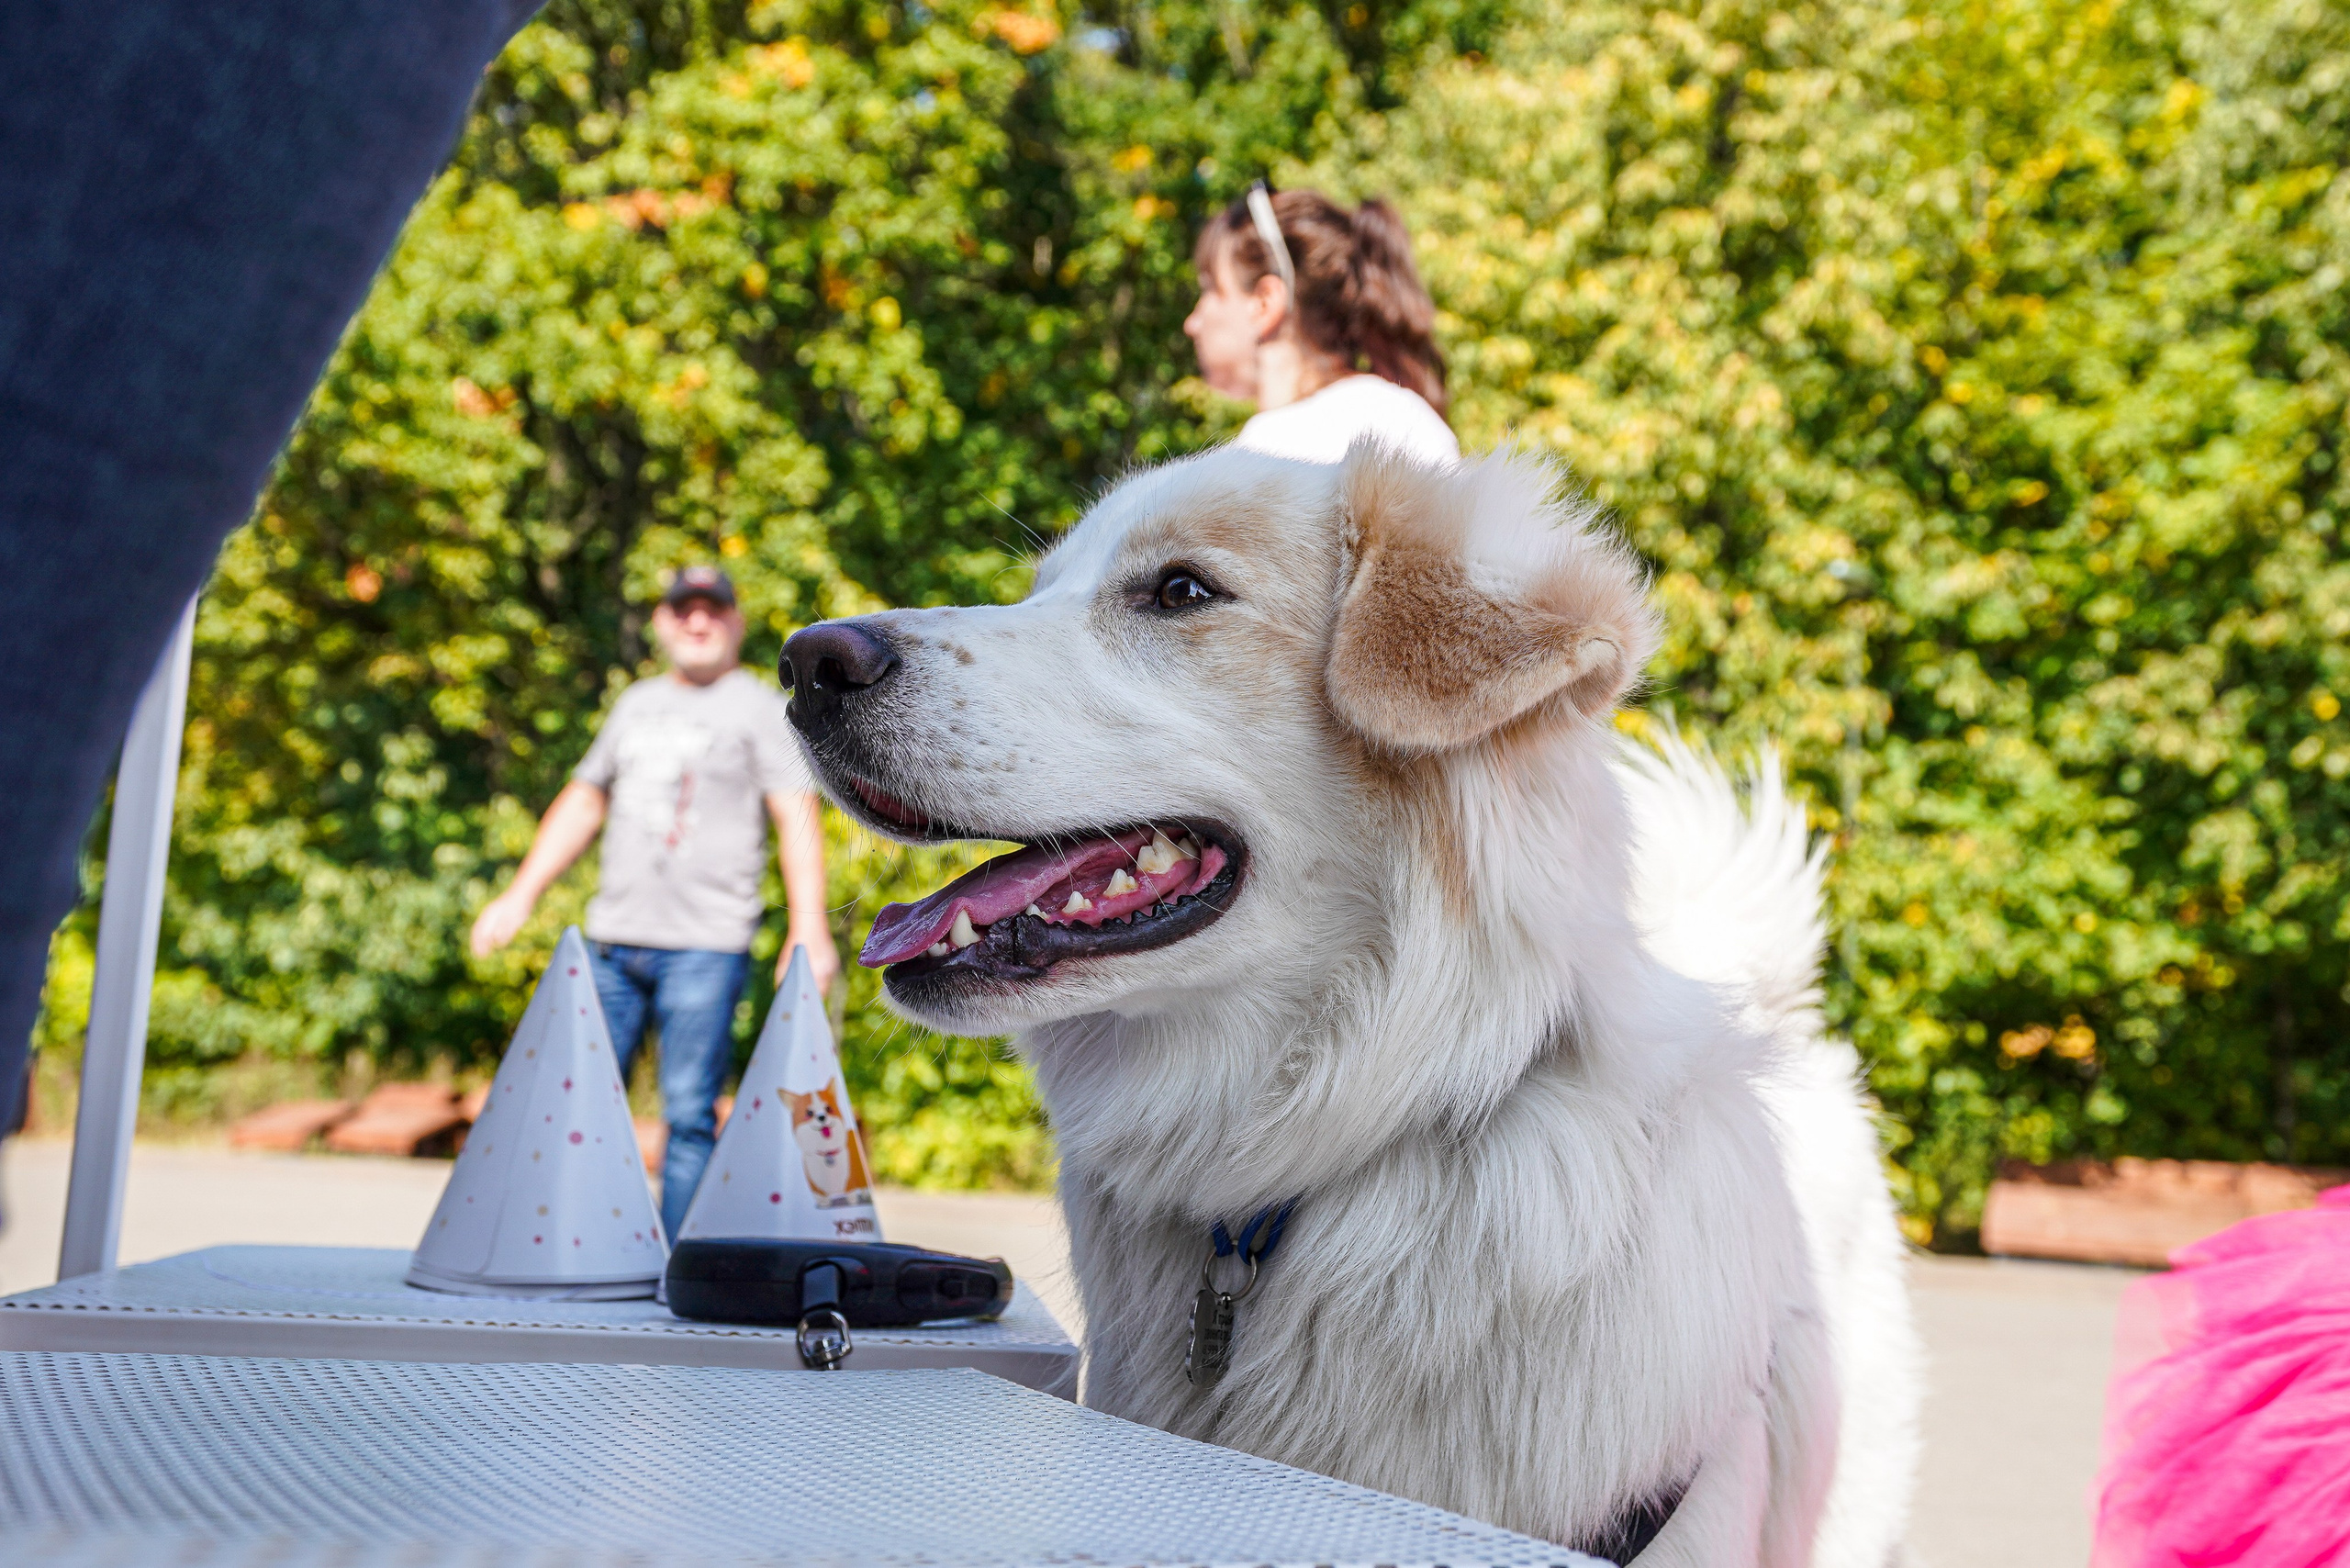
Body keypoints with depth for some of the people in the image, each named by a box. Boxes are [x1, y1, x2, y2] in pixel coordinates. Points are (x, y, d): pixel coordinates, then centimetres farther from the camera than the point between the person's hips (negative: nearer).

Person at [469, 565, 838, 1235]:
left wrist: (808, 930, -18)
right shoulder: (638, 702, 20)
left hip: (705, 947, -6)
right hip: (613, 940, 6)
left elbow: (798, 820, -7)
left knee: (689, 1115, -6)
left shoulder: (759, 707, 2)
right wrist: (521, 896, 22)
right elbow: (583, 802, 27)